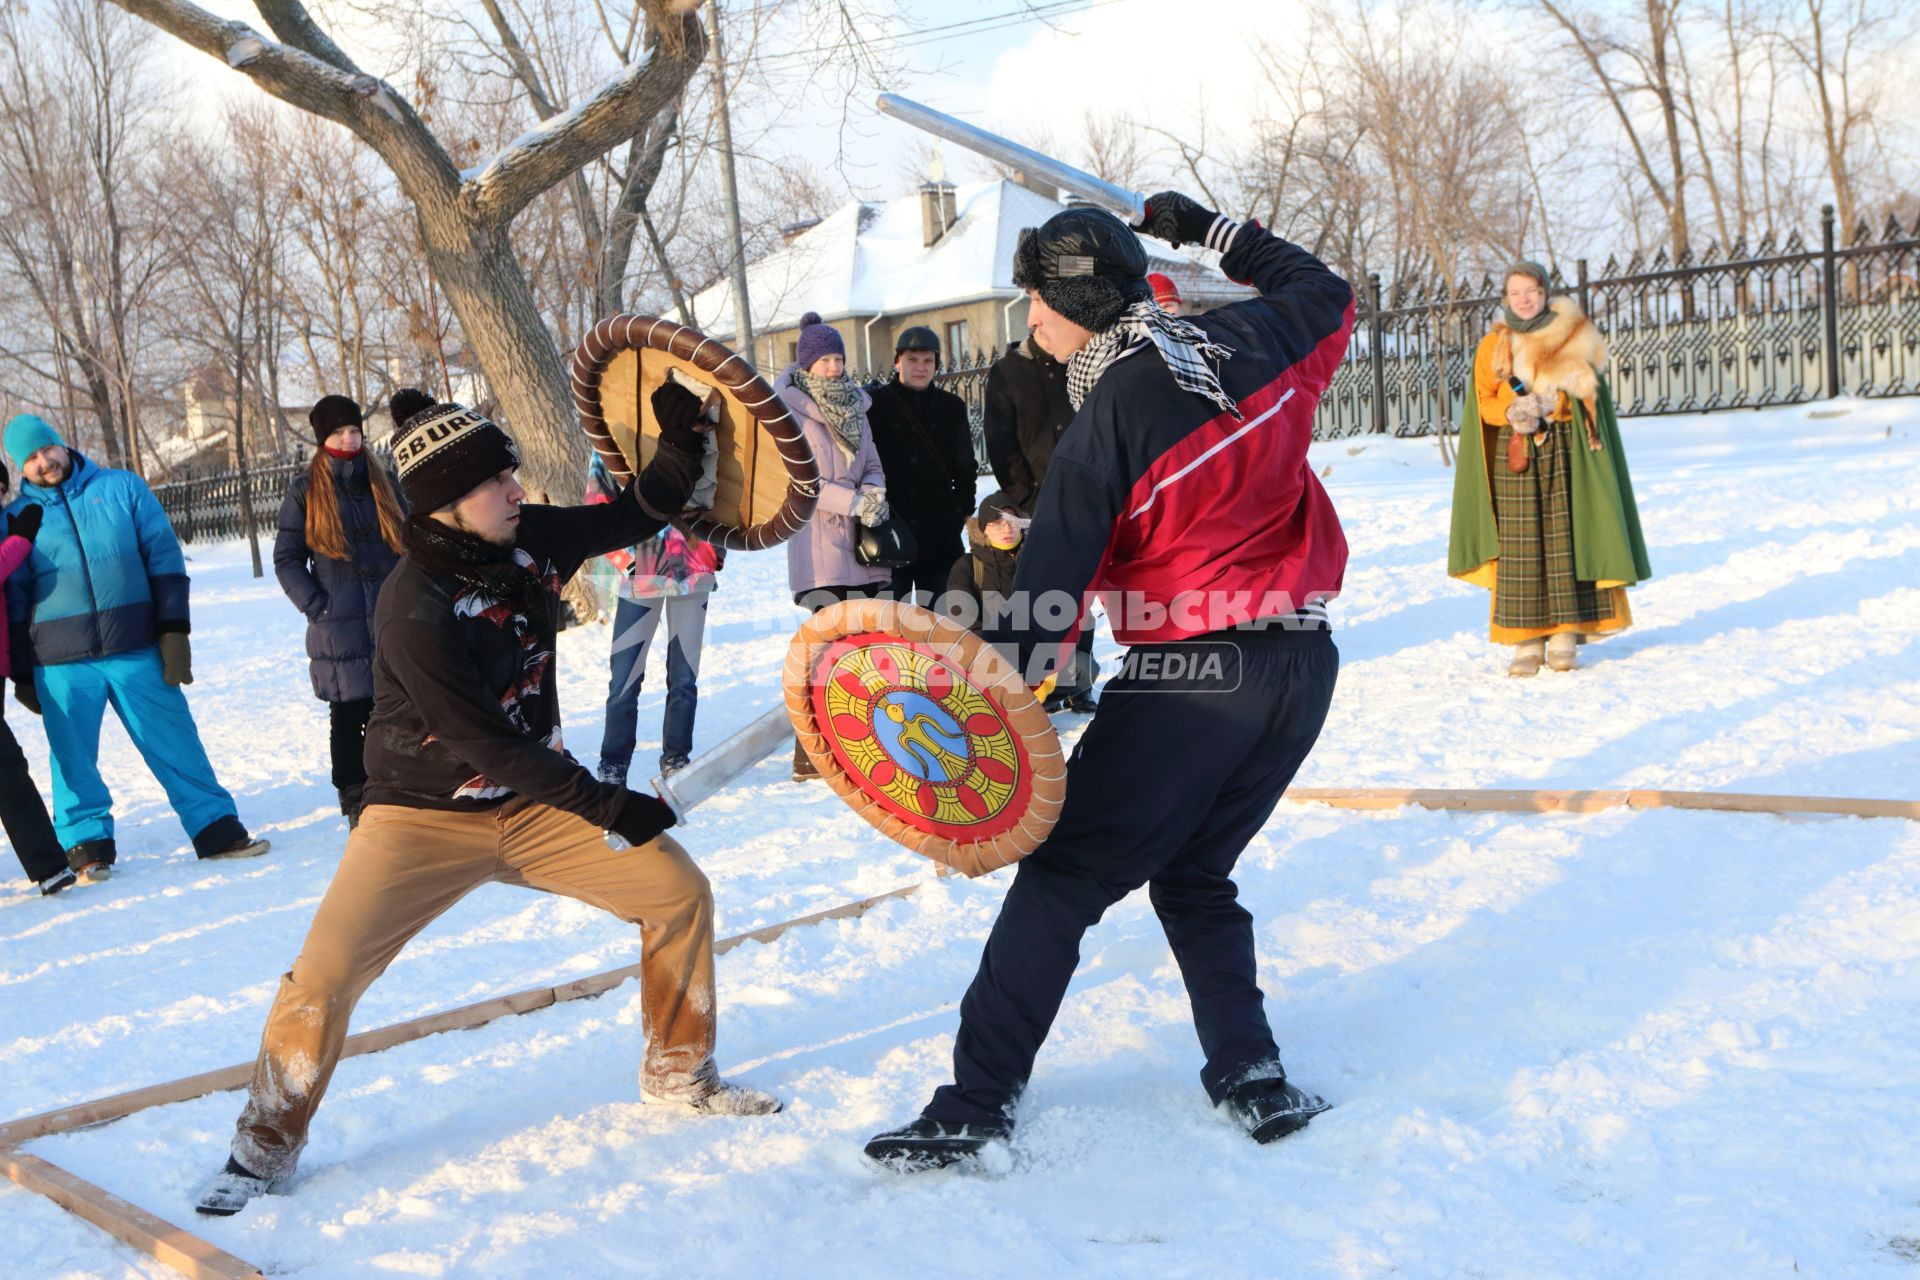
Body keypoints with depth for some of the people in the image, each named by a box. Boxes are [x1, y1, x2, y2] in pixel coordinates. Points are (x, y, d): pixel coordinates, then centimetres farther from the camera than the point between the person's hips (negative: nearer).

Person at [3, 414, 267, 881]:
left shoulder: (123, 488, 5)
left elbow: (165, 558, 4)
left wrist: (173, 630, -3)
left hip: (137, 649, 0)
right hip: (61, 665, 0)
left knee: (176, 743, 4)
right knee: (74, 758, 4)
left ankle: (217, 829, 13)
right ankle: (88, 846, 16)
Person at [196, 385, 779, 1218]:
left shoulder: (532, 539, -7)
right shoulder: (414, 611, -26)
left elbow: (640, 515, 7)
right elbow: (488, 744, -26)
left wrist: (681, 441, -11)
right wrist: (607, 805, -23)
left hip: (532, 802, 6)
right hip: (425, 814, -5)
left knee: (680, 890, -2)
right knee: (326, 973, -14)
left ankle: (679, 1074, 18)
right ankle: (268, 1145, 13)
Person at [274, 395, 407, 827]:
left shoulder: (382, 483, 11)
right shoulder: (305, 490, 3)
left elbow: (409, 543, 14)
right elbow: (286, 560, 2)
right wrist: (318, 607, -8)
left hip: (391, 624, 2)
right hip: (339, 630, -2)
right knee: (348, 718, 2)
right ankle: (356, 803, 10)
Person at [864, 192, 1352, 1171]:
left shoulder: (1113, 413, -12)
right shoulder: (1249, 344, 4)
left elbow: (1050, 579, -17)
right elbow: (1329, 295, 27)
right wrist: (1213, 230, 33)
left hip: (1192, 677, -7)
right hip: (1303, 664, 7)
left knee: (1063, 874, 0)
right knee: (1195, 876, 20)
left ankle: (977, 1102, 3)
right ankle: (1251, 1077, 12)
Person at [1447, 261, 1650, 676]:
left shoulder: (1573, 337, 7)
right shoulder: (1492, 346, 9)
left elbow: (1584, 395, 1)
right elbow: (1484, 402, 3)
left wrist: (1546, 403, -16)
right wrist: (1513, 412, -16)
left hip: (1564, 454, 0)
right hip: (1512, 457, 0)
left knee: (1565, 540, -4)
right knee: (1519, 547, -5)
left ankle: (1564, 637, 2)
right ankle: (1527, 641, -2)